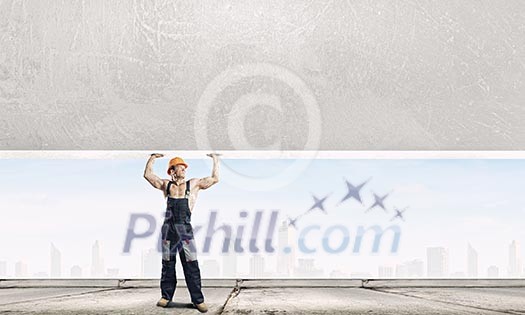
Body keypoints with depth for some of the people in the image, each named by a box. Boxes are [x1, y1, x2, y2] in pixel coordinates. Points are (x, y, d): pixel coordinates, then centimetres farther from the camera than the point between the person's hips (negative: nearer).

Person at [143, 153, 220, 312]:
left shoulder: (194, 184, 11)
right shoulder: (166, 184, 14)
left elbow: (215, 178, 11)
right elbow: (148, 174, 18)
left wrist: (215, 160, 14)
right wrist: (152, 158, 20)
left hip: (185, 228, -2)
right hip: (168, 227, 2)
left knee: (191, 265, -4)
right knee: (167, 264, 7)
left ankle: (198, 299, -2)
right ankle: (166, 297, 15)